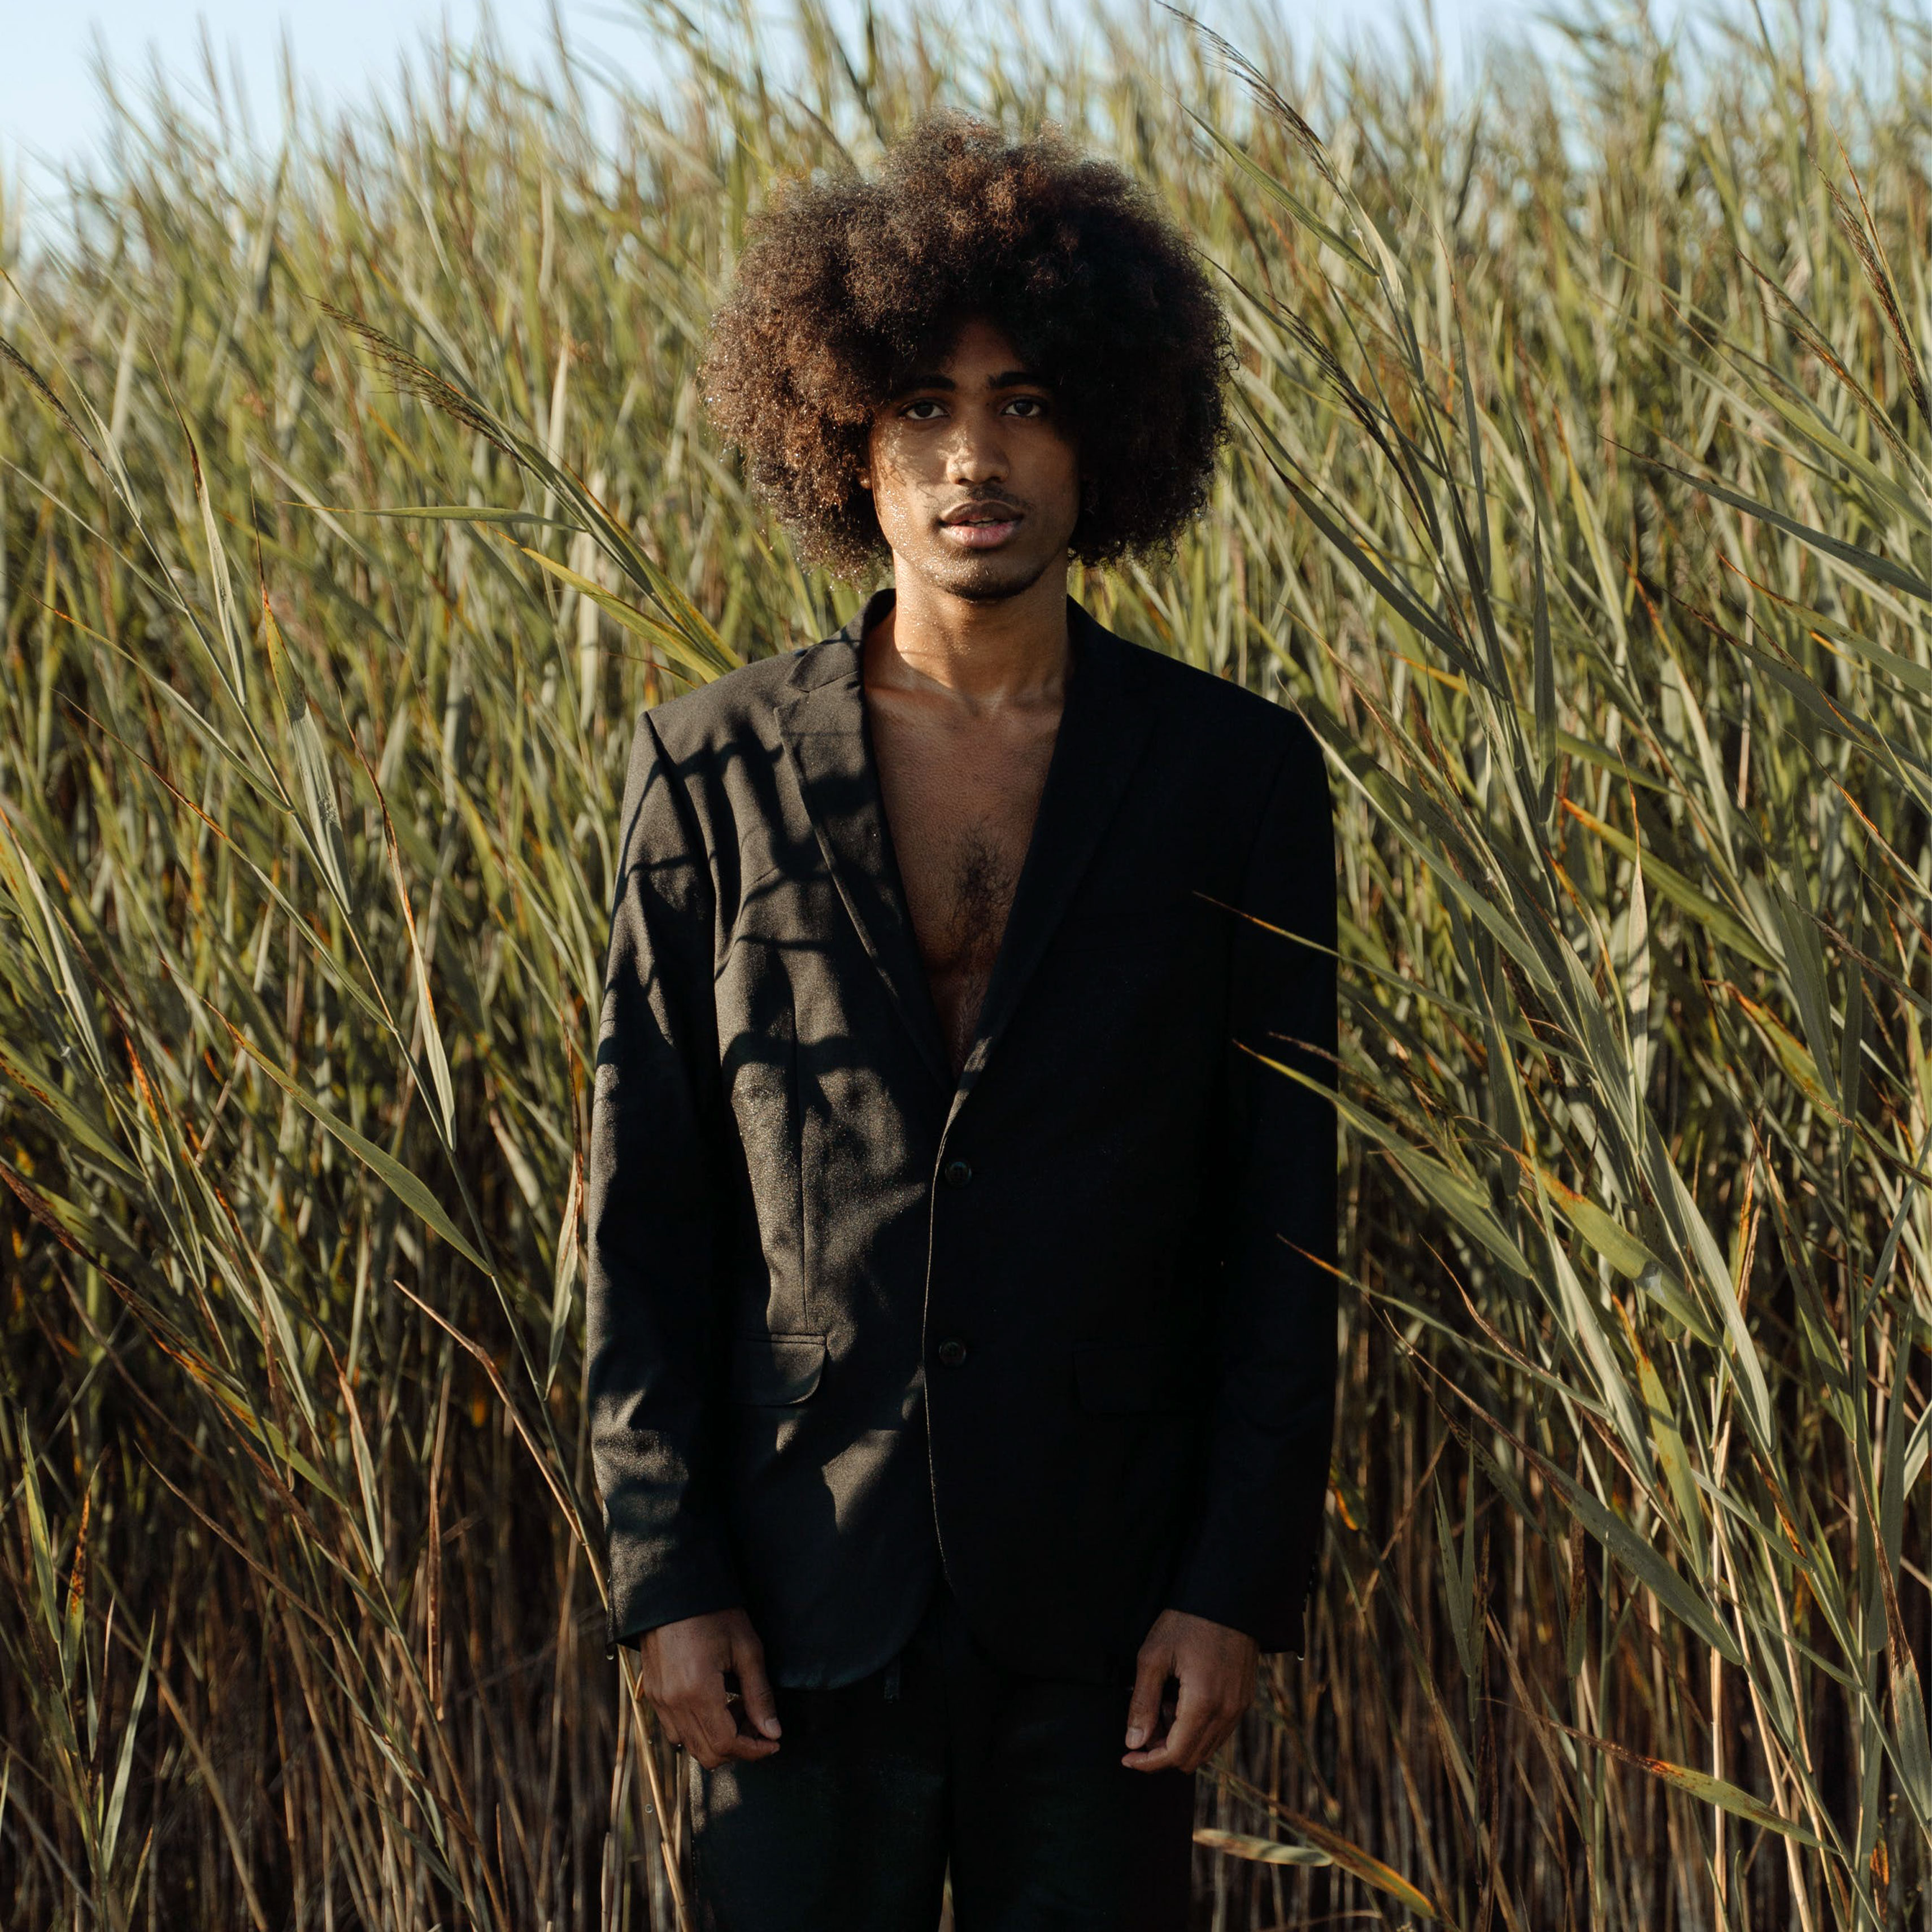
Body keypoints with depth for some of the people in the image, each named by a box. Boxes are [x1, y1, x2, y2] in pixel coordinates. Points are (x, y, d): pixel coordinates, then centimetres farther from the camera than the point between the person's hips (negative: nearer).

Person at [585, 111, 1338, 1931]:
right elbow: (643, 1210, 2)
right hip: (802, 1597, 0)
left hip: (1100, 1606, 0)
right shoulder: (712, 772, 1)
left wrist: (1241, 1583, -5)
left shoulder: (1238, 778, 0)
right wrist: (663, 1575, -4)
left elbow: (1284, 1216, 1)